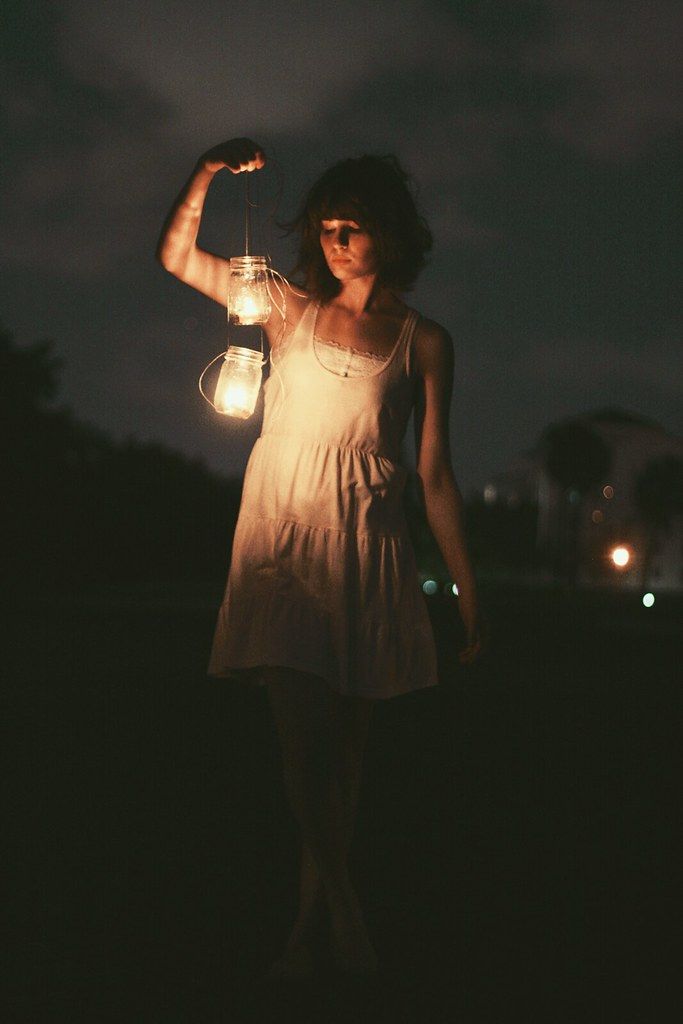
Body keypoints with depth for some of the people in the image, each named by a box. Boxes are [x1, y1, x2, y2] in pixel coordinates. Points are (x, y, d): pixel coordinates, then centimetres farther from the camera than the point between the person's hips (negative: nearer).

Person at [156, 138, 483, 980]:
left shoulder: (422, 342, 9)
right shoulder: (293, 313, 12)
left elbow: (435, 476, 7)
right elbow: (175, 255, 10)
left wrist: (466, 588, 3)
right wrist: (210, 172, -5)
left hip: (363, 543, 0)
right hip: (282, 531, 0)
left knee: (343, 739, 1)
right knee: (301, 728, -14)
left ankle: (312, 922, 8)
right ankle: (344, 906, -9)